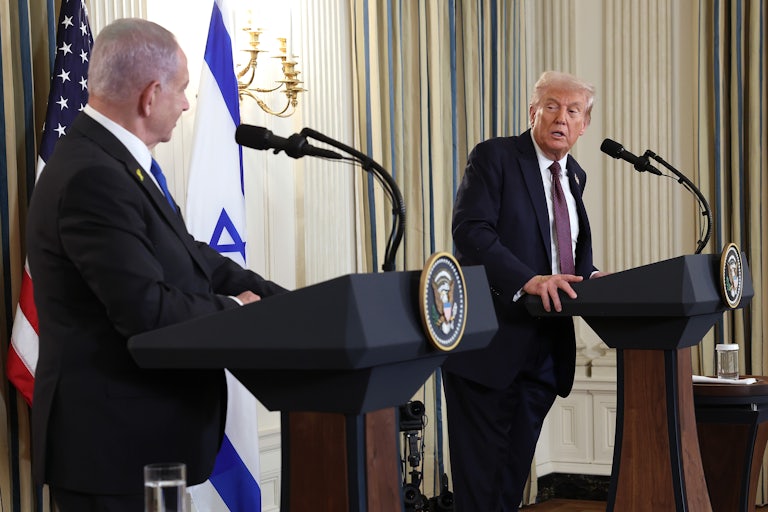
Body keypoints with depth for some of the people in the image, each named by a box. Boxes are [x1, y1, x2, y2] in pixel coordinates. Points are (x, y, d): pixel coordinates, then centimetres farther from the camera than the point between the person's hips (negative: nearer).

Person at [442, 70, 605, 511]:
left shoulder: (574, 176, 15)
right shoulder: (494, 157, -7)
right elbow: (471, 230, -19)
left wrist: (589, 277, -3)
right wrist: (528, 280, -31)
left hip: (546, 351, 7)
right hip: (489, 342, -7)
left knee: (516, 472, 13)